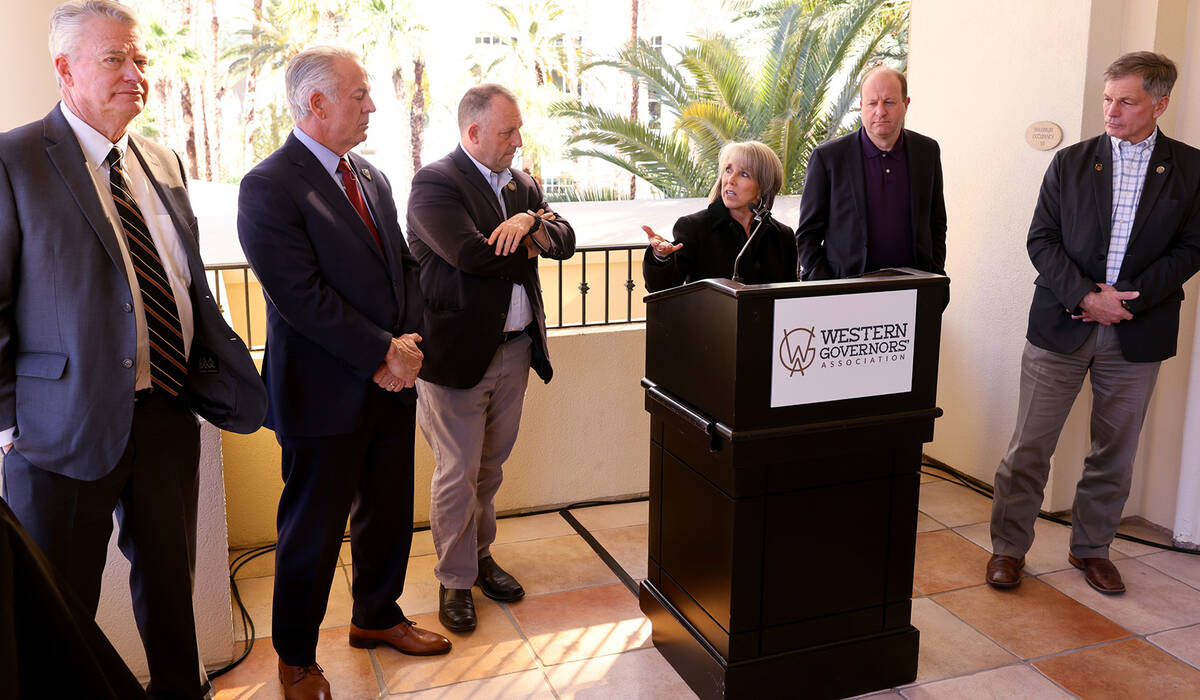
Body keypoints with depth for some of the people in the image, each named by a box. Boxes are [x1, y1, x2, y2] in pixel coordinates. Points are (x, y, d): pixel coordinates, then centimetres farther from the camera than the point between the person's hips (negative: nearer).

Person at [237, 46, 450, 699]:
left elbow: (404, 266, 12)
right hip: (327, 394, -7)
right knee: (314, 531, 7)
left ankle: (376, 617, 41)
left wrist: (408, 341, -5)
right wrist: (383, 353, -17)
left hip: (390, 384, 7)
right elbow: (303, 297, -20)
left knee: (389, 514, 19)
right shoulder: (269, 186, -14)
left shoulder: (372, 177, 11)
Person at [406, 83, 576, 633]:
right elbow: (471, 253, -24)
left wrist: (531, 223, -18)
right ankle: (455, 580, 19)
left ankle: (480, 554, 36)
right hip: (457, 353, -6)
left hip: (515, 348, 7)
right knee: (457, 475, 3)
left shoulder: (523, 184, 12)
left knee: (491, 466, 18)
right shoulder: (434, 183, -12)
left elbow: (566, 241, 3)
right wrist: (528, 245, -7)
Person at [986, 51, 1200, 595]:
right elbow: (1041, 239, 0)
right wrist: (1086, 296, -13)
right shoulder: (1071, 163, 4)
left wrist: (1130, 299, -12)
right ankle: (1008, 547, 15)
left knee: (1115, 452, 11)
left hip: (1136, 335, 1)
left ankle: (1091, 548, 28)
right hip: (1060, 326, -1)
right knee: (1029, 446, 1)